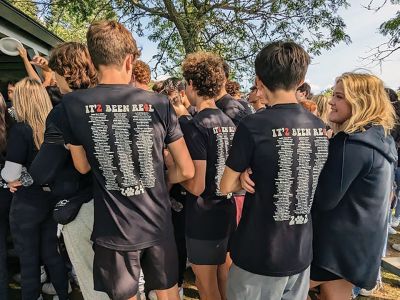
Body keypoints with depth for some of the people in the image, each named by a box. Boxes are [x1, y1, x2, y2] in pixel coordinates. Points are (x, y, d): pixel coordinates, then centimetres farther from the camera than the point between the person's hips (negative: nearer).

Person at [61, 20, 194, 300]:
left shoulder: (72, 104, -9)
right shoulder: (159, 103, -10)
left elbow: (83, 167, 5)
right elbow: (187, 171, -4)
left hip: (113, 230, 0)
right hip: (158, 225, 1)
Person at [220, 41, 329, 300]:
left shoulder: (254, 126, -20)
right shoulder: (319, 127, -1)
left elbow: (226, 187, -10)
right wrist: (255, 176, -2)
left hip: (259, 255, -5)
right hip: (302, 253, 6)